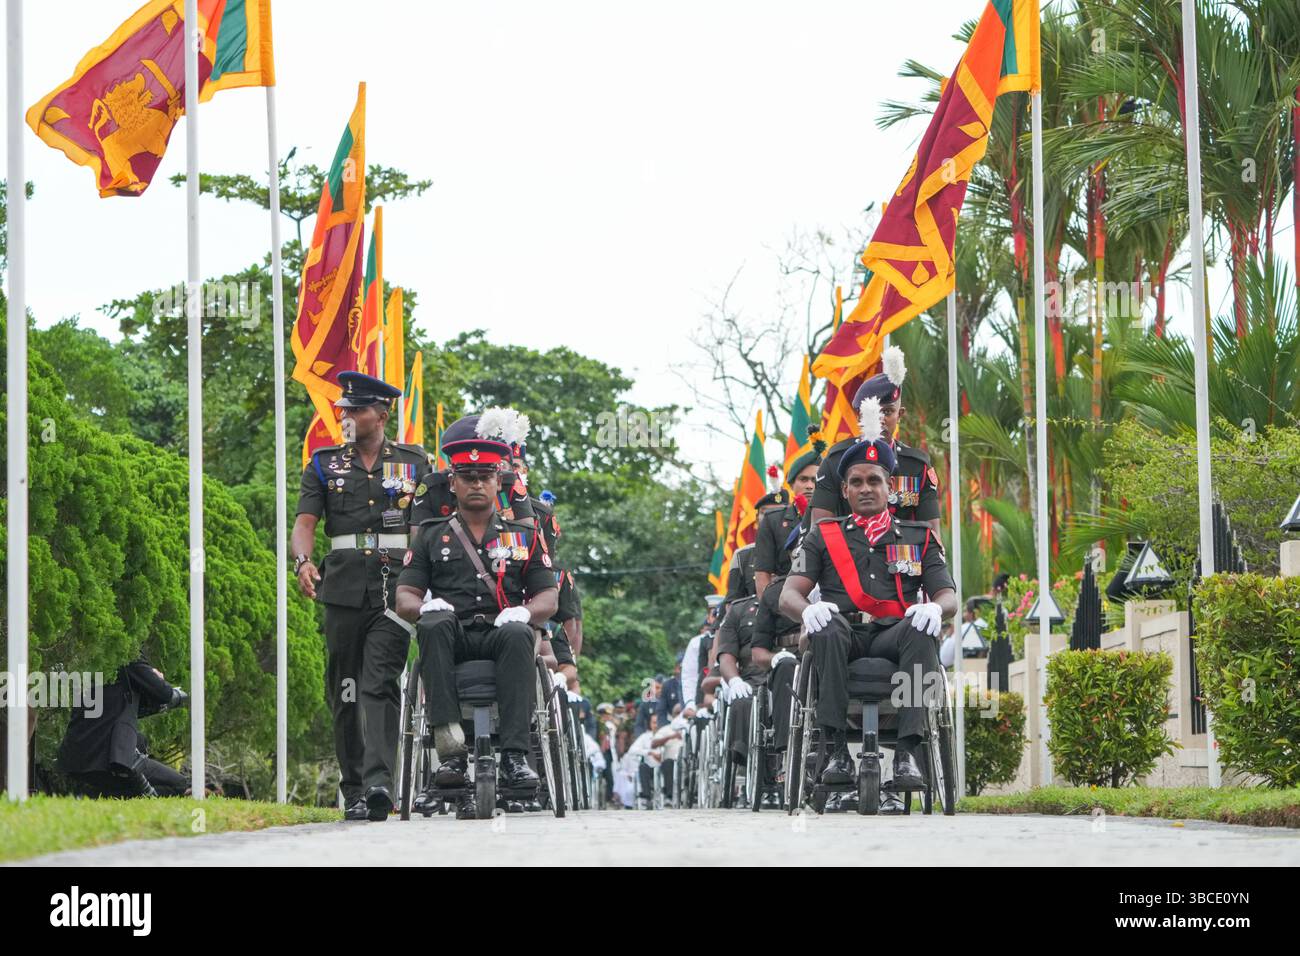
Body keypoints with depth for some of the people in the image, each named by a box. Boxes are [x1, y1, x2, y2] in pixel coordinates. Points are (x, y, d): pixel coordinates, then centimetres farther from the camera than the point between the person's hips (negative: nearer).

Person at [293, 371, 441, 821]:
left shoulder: (415, 463, 11)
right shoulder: (324, 465, 14)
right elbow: (305, 521, 4)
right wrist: (303, 561, -16)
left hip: (394, 586, -2)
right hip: (344, 588, 2)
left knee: (380, 684, -16)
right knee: (344, 691, 4)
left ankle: (379, 782, -27)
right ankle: (353, 792, 10)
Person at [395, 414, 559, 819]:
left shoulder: (524, 535, 20)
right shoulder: (432, 536, 19)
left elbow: (549, 599, 12)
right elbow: (404, 598, 11)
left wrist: (524, 612, -12)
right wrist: (424, 606, -14)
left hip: (498, 634, 0)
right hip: (454, 640, 0)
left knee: (516, 634, -36)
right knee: (434, 625, -35)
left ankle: (514, 755, -44)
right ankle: (452, 749, -45)